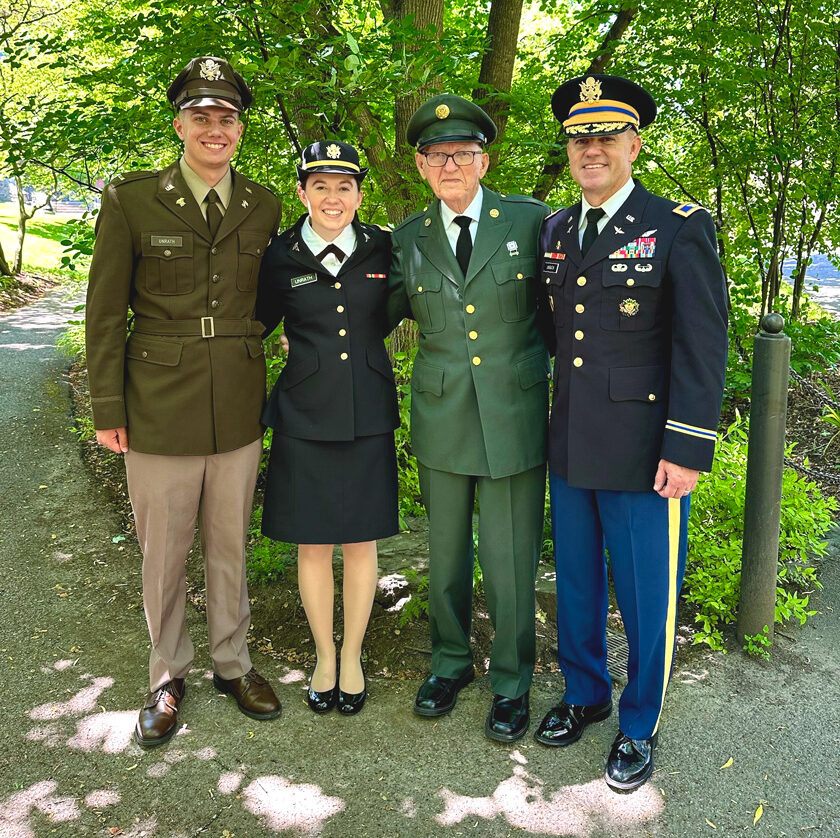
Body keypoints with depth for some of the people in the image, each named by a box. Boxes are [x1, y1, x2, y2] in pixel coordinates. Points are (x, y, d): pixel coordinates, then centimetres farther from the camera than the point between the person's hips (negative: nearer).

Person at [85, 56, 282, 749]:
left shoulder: (263, 207, 4)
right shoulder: (131, 200, -4)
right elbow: (106, 311, -3)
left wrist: (242, 350, 4)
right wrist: (108, 407, -4)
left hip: (239, 406, 2)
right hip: (160, 406, -2)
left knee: (230, 545, 15)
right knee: (163, 551, 10)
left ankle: (232, 664, 34)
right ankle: (167, 677, 30)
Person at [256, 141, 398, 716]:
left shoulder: (383, 250, 0)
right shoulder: (281, 257, -2)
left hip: (367, 416, 1)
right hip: (304, 417, 0)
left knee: (361, 541, 10)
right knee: (313, 544, 9)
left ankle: (353, 657, 29)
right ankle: (324, 657, 30)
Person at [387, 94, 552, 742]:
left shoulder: (531, 221, -3)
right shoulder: (409, 240, 4)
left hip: (516, 416, -2)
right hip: (441, 418, 3)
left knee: (510, 560, 6)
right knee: (445, 553, 16)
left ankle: (512, 681, 27)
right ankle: (450, 661, 38)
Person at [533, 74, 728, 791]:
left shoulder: (680, 229, -8)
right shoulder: (554, 231, 9)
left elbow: (702, 347, -11)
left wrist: (687, 450, -16)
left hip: (644, 455, -5)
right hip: (569, 449, 5)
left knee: (646, 597, 8)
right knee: (575, 584, 18)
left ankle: (639, 726, 30)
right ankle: (584, 695, 41)